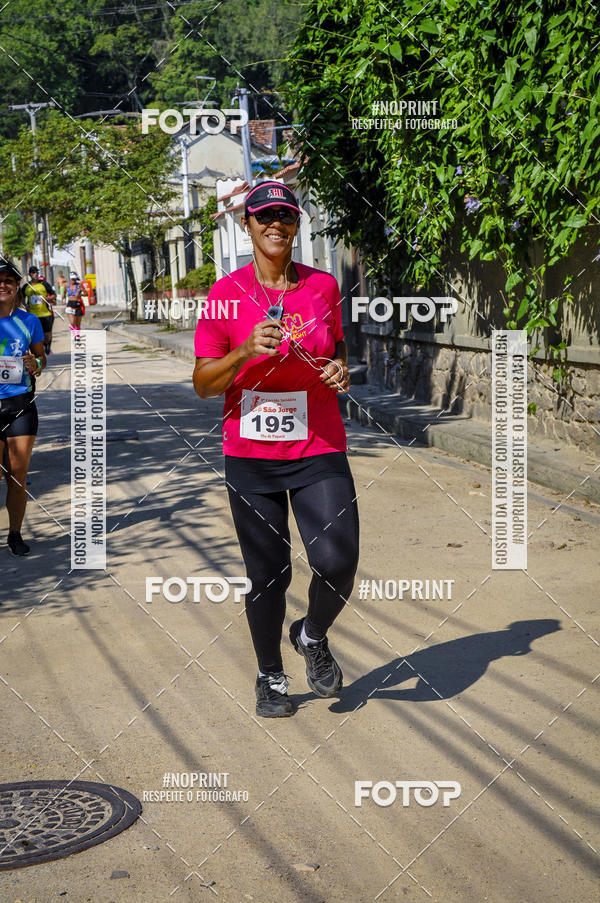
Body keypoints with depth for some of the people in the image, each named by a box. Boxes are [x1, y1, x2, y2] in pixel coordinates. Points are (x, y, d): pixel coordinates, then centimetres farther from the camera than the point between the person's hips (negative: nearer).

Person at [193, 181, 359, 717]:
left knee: (338, 564, -12)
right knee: (267, 574, 7)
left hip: (319, 451, 1)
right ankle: (271, 677, 29)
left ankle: (313, 637, 22)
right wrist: (247, 350, -19)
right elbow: (203, 384, -3)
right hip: (250, 456, -1)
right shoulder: (226, 294, -2)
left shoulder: (323, 286, 4)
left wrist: (341, 372, -2)